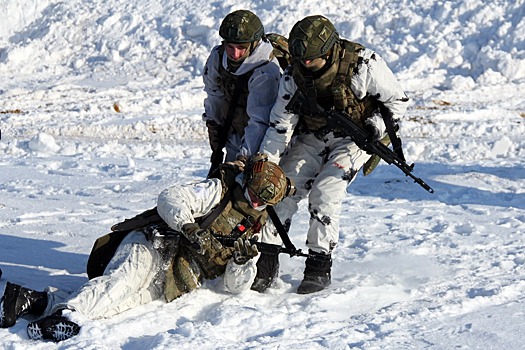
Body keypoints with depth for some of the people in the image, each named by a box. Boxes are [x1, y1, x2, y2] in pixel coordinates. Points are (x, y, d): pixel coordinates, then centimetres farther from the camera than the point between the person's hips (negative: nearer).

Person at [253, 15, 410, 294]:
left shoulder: (363, 64, -24)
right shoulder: (294, 74, -12)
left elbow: (397, 99, -9)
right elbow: (280, 124, -8)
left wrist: (378, 124, -26)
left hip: (354, 138, -4)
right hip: (312, 136, 4)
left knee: (324, 192, -21)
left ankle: (320, 266, -9)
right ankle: (267, 259, -2)